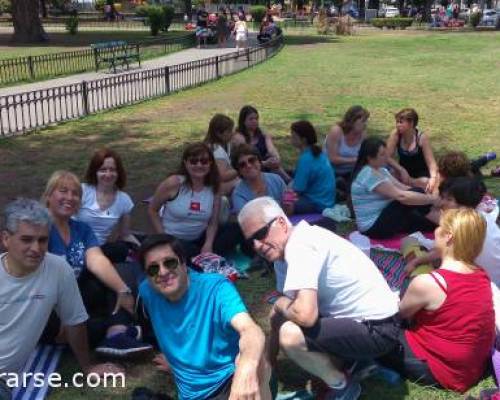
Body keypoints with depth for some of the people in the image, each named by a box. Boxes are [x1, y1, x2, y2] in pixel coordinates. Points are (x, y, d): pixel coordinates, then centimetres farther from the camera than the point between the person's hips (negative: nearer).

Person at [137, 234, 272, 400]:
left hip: (231, 382, -4)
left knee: (254, 359, -36)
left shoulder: (216, 288, -16)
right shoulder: (147, 292, -1)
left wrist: (247, 366, -56)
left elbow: (251, 330, -35)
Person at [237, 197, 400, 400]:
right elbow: (278, 316, 15)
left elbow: (305, 315, -34)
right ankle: (360, 359, 19)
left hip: (377, 329, -10)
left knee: (290, 335, -26)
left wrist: (281, 305, -12)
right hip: (358, 318, 10)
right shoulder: (284, 253, 6)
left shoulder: (300, 245, -24)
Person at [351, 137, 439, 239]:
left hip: (382, 217, 10)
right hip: (374, 226, -10)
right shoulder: (369, 175, -23)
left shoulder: (379, 170, 10)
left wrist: (428, 196, -8)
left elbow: (402, 188, 5)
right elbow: (401, 196, -27)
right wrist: (431, 199, -20)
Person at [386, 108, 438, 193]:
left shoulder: (422, 138, -19)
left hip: (421, 175, -2)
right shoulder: (395, 134, -13)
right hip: (404, 172, 2)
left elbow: (431, 162, -20)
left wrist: (433, 178, -40)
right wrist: (401, 170, -28)